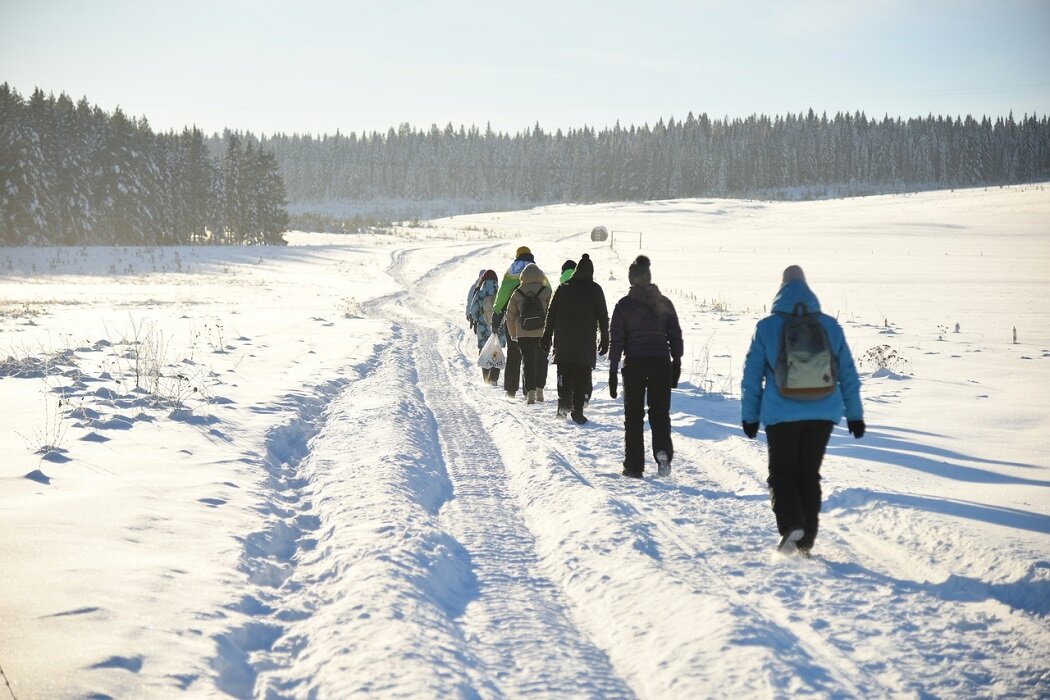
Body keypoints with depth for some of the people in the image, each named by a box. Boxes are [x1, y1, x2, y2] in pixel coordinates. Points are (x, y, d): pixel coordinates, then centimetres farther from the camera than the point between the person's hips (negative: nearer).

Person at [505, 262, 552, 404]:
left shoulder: (517, 293, -2)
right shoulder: (546, 291, -7)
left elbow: (510, 315, 4)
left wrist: (513, 334, 15)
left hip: (523, 334, 0)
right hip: (543, 333, 0)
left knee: (527, 362, 5)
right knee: (541, 361, 16)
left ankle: (530, 392, -7)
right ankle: (539, 390, 13)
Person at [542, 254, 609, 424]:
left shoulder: (563, 288, 4)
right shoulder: (595, 289, -1)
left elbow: (551, 314, 5)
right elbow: (603, 317, 1)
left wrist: (547, 338, 11)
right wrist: (604, 340, 7)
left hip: (563, 341, 2)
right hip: (586, 343, -2)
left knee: (564, 372, 15)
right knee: (582, 376, 0)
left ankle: (564, 403, 4)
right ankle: (577, 411, -6)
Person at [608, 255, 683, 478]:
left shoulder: (624, 305, -2)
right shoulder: (664, 303, 5)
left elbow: (616, 340, -4)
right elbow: (675, 336, 6)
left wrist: (613, 371, 0)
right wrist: (676, 364, 15)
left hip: (634, 364, -2)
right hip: (661, 363, 2)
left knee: (634, 415, 8)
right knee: (660, 411, 10)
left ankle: (634, 465, 7)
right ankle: (662, 449, -17)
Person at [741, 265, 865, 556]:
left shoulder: (767, 327, -4)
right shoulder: (830, 326, 3)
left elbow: (752, 375, -1)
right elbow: (848, 374, 8)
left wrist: (749, 415, 7)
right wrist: (855, 415, 15)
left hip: (782, 414, -2)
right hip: (822, 413, 2)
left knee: (782, 472, 9)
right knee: (809, 474, 13)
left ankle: (791, 524, -15)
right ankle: (806, 541, 11)